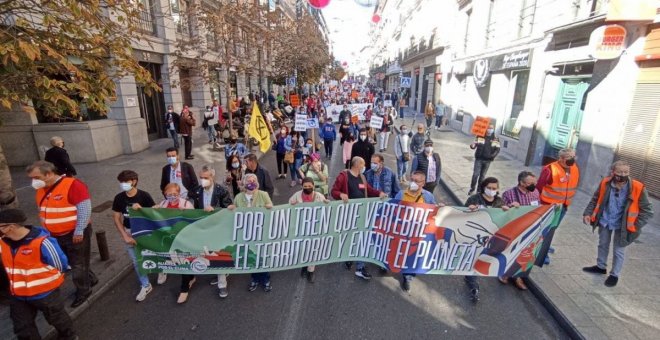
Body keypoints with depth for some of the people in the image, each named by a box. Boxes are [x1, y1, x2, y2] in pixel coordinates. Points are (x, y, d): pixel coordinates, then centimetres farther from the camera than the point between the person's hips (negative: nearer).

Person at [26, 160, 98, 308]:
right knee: (71, 262, 19)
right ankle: (90, 279, 38)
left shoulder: (72, 185, -22)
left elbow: (84, 209, -23)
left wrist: (79, 231, -23)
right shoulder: (41, 190, 5)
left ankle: (83, 291, 24)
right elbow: (43, 211, 16)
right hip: (55, 235, 8)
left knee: (78, 264, 7)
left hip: (75, 233, -8)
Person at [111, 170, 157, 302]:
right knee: (136, 261, 10)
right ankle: (145, 286, 25)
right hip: (129, 232, 3)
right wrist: (125, 236, -7)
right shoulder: (119, 198, -6)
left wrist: (141, 208, -31)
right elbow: (116, 219, -1)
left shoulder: (144, 195, -16)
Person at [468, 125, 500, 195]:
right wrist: (472, 145, -28)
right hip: (479, 158, -2)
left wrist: (493, 155, -13)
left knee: (482, 176, 11)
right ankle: (472, 189, 8)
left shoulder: (496, 139, 2)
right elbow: (474, 145, -3)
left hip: (487, 160, 2)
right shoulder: (480, 136, -3)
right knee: (475, 174, -7)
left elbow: (497, 149, 5)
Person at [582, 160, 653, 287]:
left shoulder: (638, 188, -22)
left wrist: (636, 226, -19)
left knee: (618, 251, 10)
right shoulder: (605, 183, -16)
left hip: (622, 225, -2)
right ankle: (600, 267, 42)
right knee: (603, 245, 21)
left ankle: (614, 275, 30)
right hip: (604, 221, 3)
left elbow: (647, 210, -12)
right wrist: (588, 213, -11)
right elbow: (595, 200, -1)